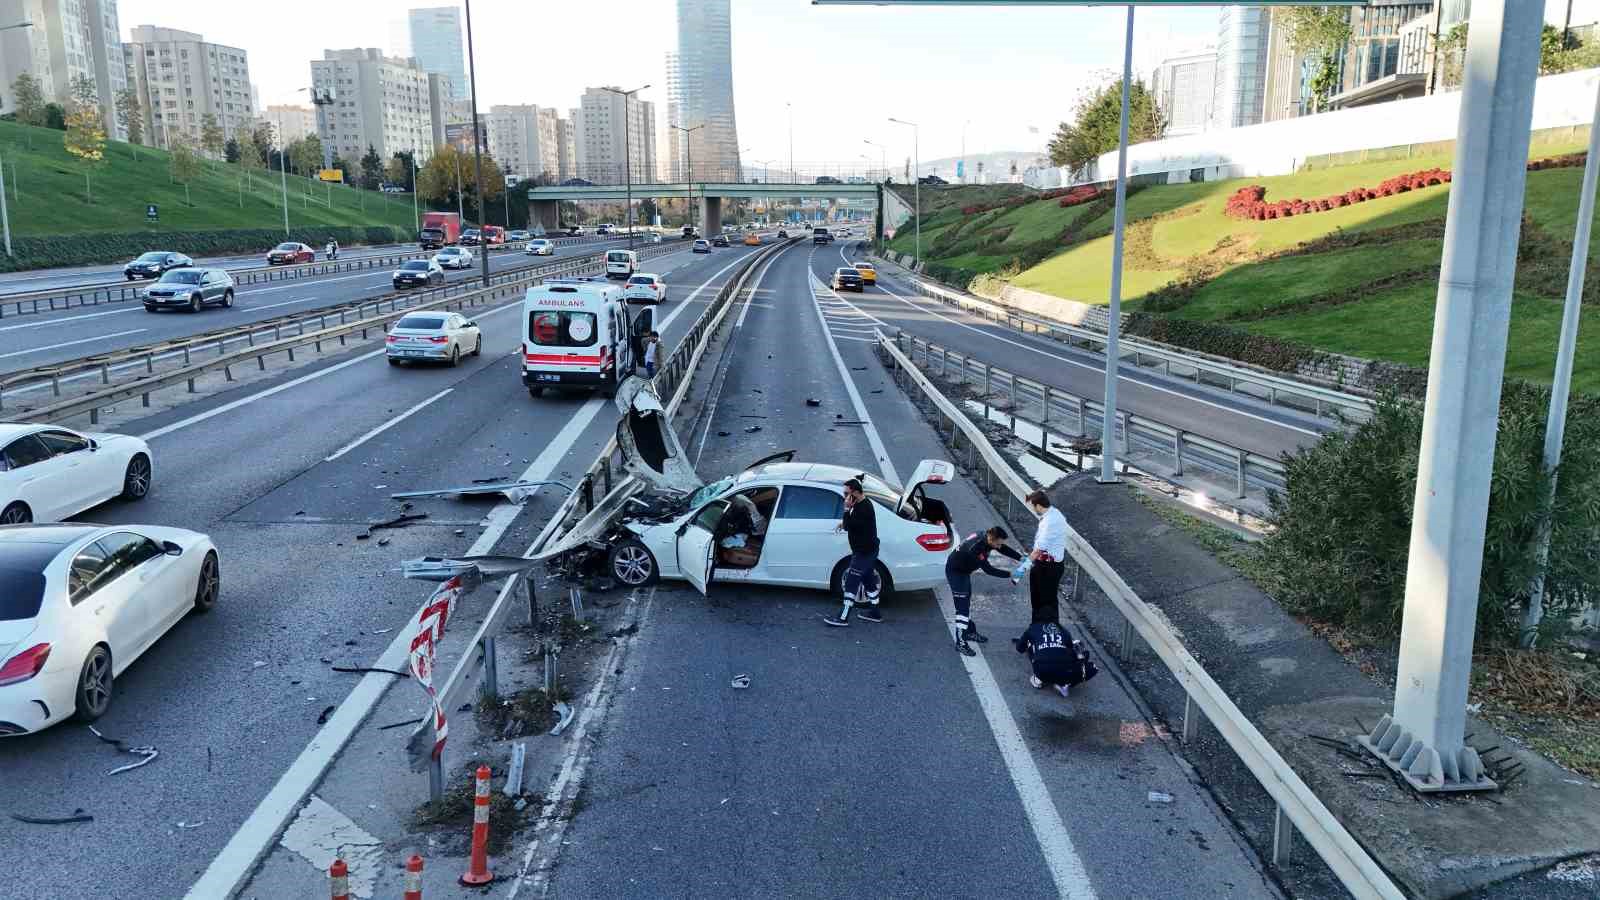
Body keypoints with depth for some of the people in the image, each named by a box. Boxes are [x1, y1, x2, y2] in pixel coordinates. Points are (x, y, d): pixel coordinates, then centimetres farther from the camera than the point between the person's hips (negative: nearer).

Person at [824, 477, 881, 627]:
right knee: (869, 580, 19)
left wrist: (847, 509, -25)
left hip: (864, 552, -10)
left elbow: (848, 527, -26)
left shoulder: (864, 508, -25)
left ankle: (843, 618, -1)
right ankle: (874, 613, 30)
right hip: (867, 550, 10)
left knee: (851, 583, -6)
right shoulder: (861, 504, 7)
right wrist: (845, 522, 8)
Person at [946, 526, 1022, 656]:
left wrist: (1021, 558, -11)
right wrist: (1010, 574, -30)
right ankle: (960, 642, -9)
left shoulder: (987, 538, -13)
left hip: (965, 570, 9)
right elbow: (988, 569, -32)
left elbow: (1005, 549, 1)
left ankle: (969, 632, 37)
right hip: (955, 571, -9)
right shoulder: (976, 548, -37)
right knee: (962, 606, -12)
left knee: (967, 602, 21)